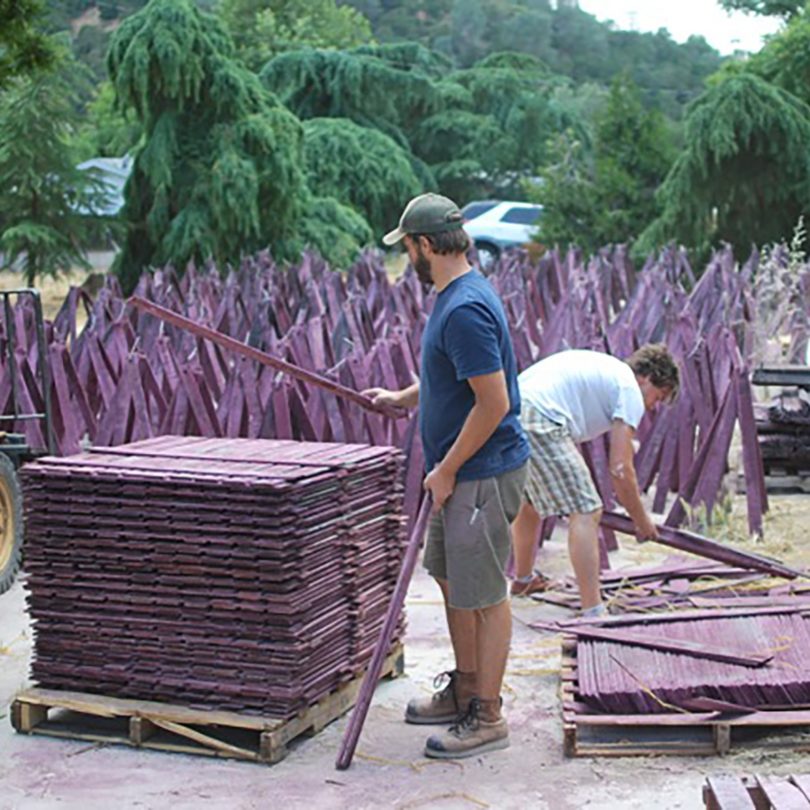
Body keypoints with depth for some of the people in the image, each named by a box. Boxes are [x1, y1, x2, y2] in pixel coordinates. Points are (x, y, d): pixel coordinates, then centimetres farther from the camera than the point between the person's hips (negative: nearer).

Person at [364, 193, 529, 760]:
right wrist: (402, 398, 30)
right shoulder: (455, 296, 10)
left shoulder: (466, 310, -23)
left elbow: (493, 403, -26)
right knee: (453, 581, 19)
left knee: (484, 595, 0)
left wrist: (446, 469, -18)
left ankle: (488, 717, 11)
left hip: (483, 474, -11)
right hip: (461, 473, 11)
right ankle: (465, 690, 34)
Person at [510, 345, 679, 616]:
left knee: (529, 501, 31)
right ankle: (593, 615, -11)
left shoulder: (604, 368, 31)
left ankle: (523, 580, 50)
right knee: (586, 512, -7)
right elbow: (620, 469, -1)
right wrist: (642, 522, 13)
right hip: (537, 419, -10)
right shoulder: (630, 390, 4)